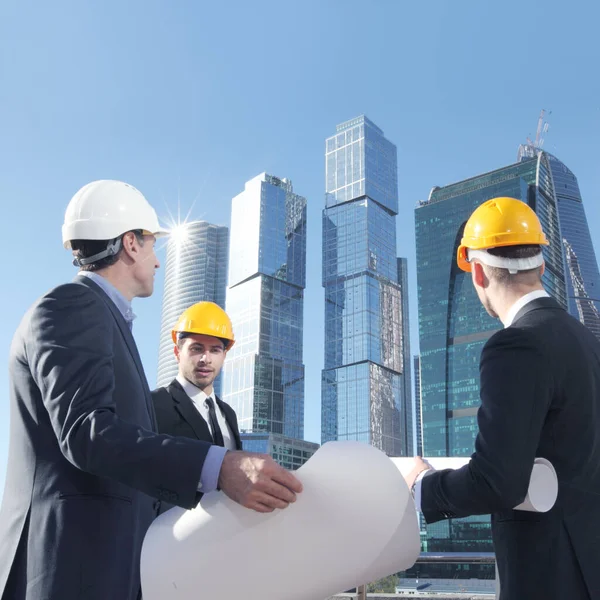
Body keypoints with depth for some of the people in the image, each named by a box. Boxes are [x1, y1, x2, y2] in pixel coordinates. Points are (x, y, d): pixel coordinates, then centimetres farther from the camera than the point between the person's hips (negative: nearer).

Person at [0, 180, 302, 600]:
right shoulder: (71, 307, -9)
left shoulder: (100, 318, 21)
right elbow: (85, 431, -24)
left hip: (111, 562, 10)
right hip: (75, 561, -10)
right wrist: (219, 468, -35)